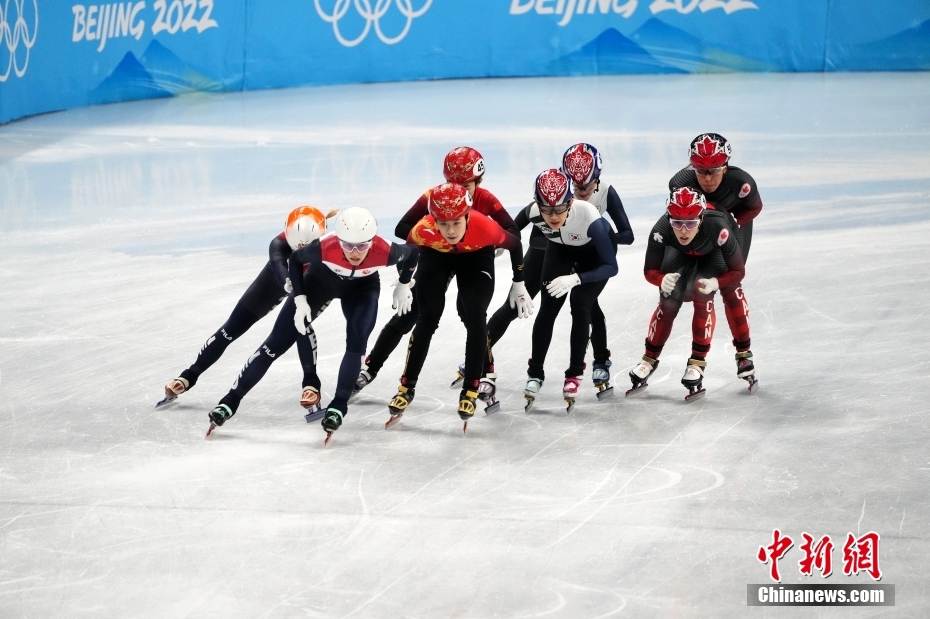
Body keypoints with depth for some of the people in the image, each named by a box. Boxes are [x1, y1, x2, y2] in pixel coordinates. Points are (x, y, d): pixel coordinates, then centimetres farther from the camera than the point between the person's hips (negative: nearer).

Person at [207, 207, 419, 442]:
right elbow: (295, 259, -17)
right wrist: (300, 300, -18)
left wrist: (403, 286, -3)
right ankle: (231, 400, 3)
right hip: (321, 279, -1)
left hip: (362, 286, 1)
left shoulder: (384, 251, -38)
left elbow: (411, 253, -13)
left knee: (357, 341, -22)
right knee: (277, 343, -3)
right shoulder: (324, 247, -40)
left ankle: (338, 406, -5)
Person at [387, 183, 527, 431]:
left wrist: (518, 284, -6)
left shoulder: (485, 227, -40)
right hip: (435, 255, 1)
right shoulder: (423, 231, -38)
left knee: (475, 319, -13)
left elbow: (514, 243, -17)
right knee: (427, 319, -5)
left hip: (477, 256, -1)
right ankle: (407, 387, 7)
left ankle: (470, 390, 0)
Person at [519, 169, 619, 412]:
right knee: (548, 307, -4)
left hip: (595, 252, -3)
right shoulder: (533, 212, -34)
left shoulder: (588, 216, -44)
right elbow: (514, 229, -7)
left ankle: (575, 374, 6)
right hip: (560, 249, 3)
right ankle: (535, 374, 8)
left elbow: (611, 266, -38)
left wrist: (576, 279, -50)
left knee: (580, 307, -12)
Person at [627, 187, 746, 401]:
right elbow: (649, 270, -22)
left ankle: (697, 363, -9)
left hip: (712, 255, -2)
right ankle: (649, 359, 10)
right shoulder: (661, 231, -38)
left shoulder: (718, 229, -43)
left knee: (702, 297, -23)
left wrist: (715, 283, -46)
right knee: (669, 302, -11)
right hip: (680, 254, 2)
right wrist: (662, 280, -44)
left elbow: (738, 271, -28)